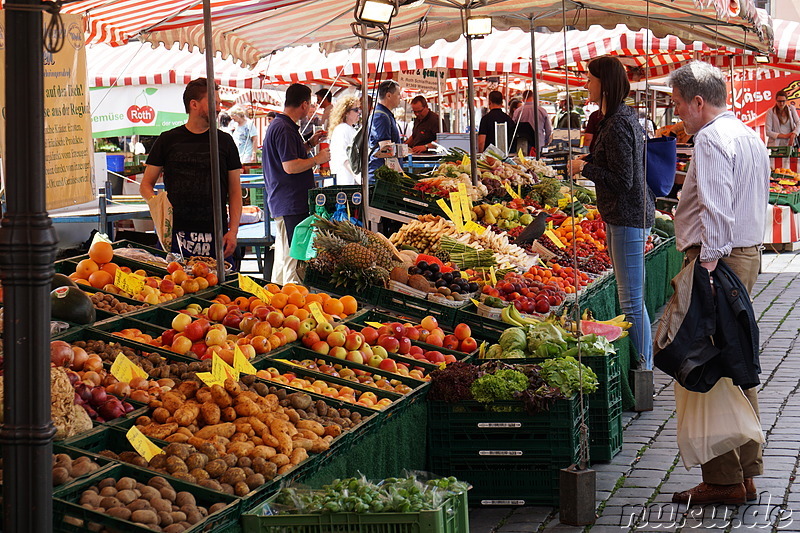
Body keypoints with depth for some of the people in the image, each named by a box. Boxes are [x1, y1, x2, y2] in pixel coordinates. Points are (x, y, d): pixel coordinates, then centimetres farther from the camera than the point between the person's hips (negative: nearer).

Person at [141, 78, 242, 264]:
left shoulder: (225, 142, 11)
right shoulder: (168, 140, 8)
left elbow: (235, 191, 10)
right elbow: (146, 185, 11)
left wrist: (233, 231, -2)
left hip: (215, 235, 1)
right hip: (176, 234, -1)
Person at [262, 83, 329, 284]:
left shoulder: (278, 125, 16)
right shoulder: (284, 129, -18)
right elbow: (291, 166, -24)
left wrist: (310, 143, 21)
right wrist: (319, 158, -12)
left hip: (283, 201, 11)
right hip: (291, 203, -11)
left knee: (284, 254, 18)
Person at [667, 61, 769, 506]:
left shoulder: (712, 139, -14)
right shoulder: (750, 136, 18)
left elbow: (717, 208, -24)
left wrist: (708, 262, -26)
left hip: (718, 259, -10)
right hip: (750, 253, 10)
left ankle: (724, 479, -5)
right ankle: (747, 472, 20)